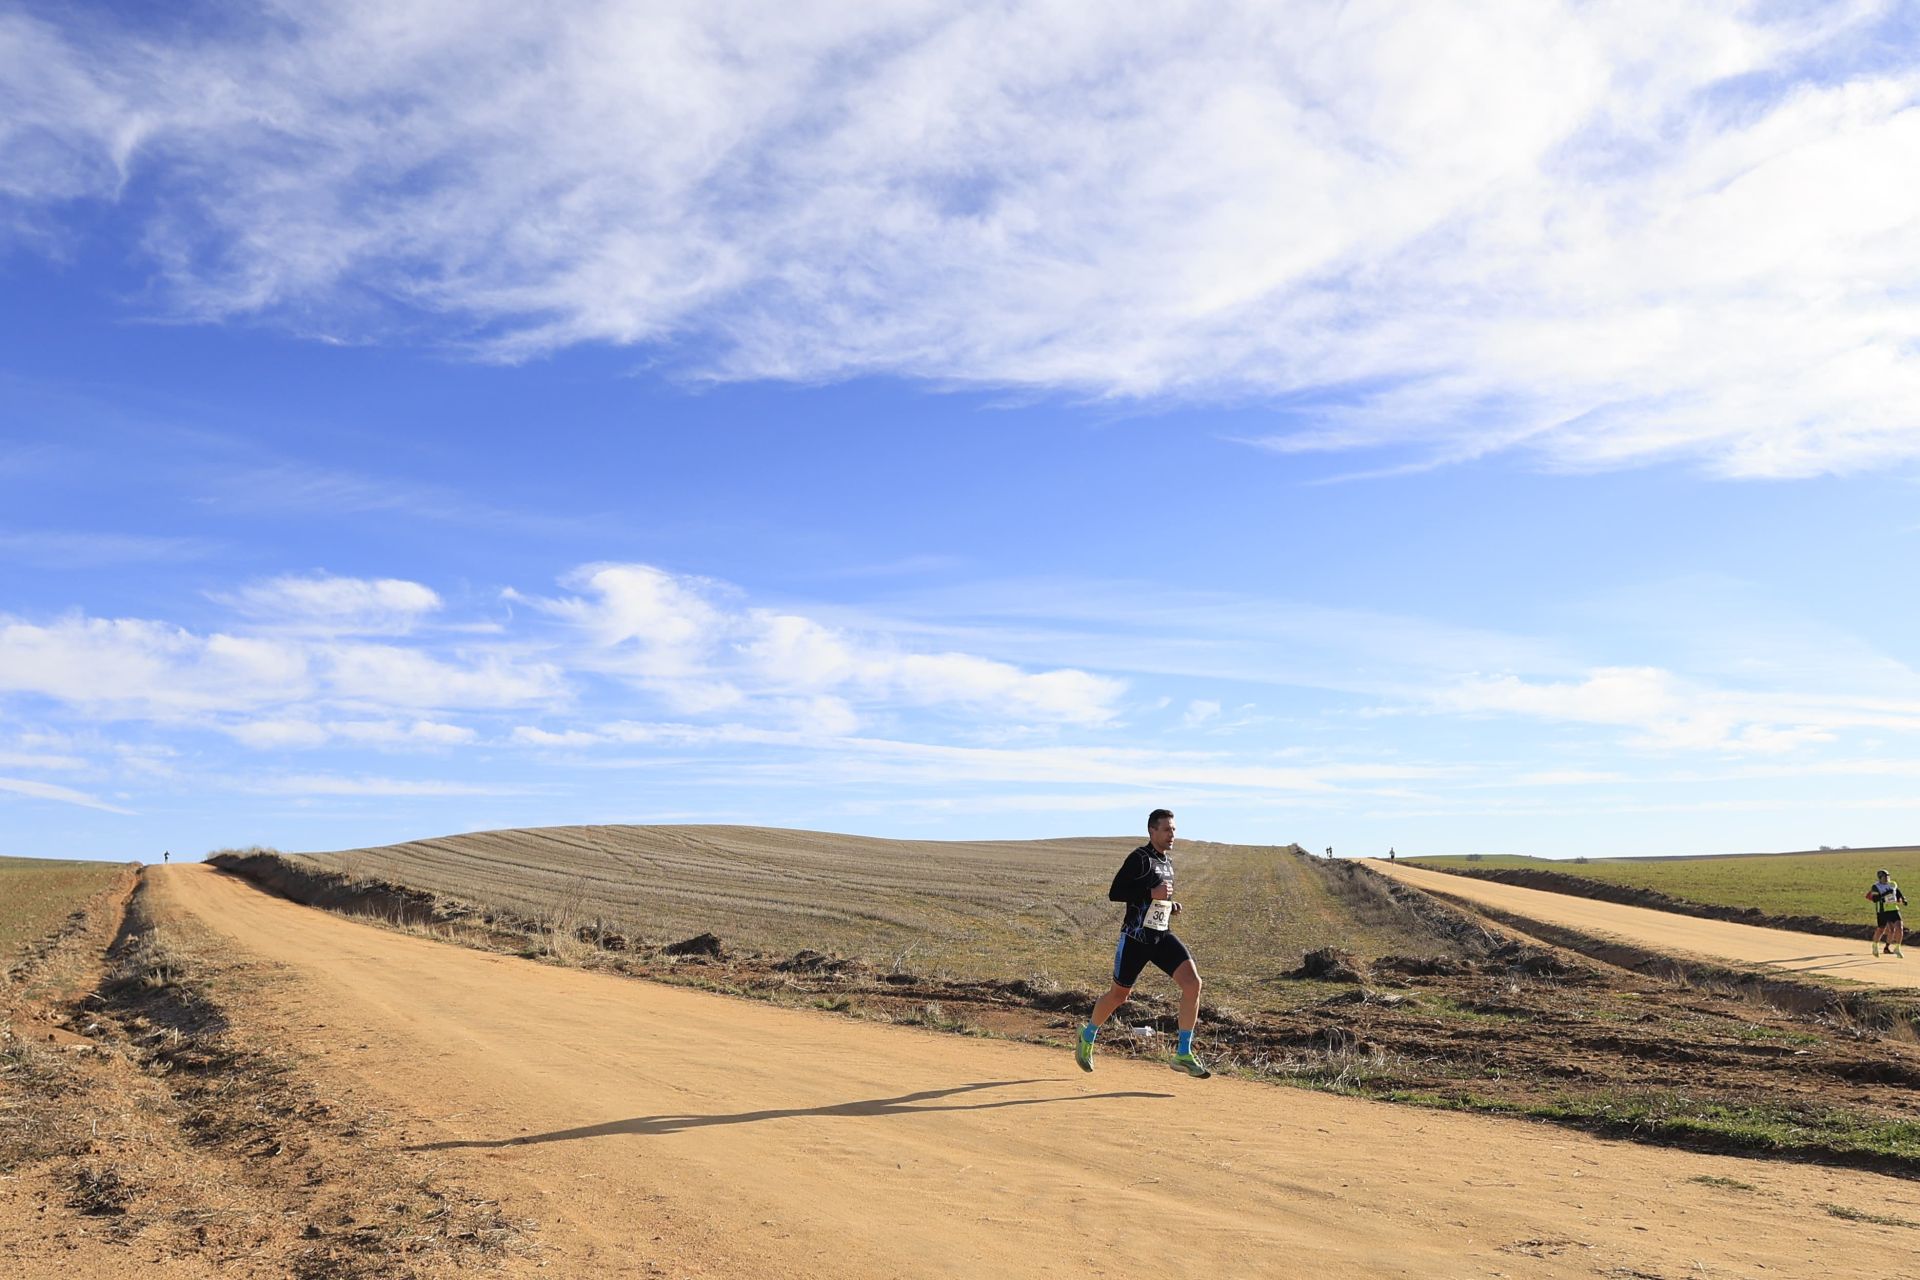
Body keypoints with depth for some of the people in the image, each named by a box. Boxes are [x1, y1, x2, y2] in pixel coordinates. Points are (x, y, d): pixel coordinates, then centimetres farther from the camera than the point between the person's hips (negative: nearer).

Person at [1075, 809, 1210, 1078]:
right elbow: (1115, 893, -19)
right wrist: (1152, 894, -23)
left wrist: (1170, 904, 8)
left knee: (1192, 982, -13)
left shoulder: (1167, 862, 13)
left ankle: (1184, 1055, -6)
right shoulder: (1139, 858, -13)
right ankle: (1087, 1036, 35)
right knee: (1119, 995, 6)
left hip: (1162, 936, 6)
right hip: (1136, 937, -6)